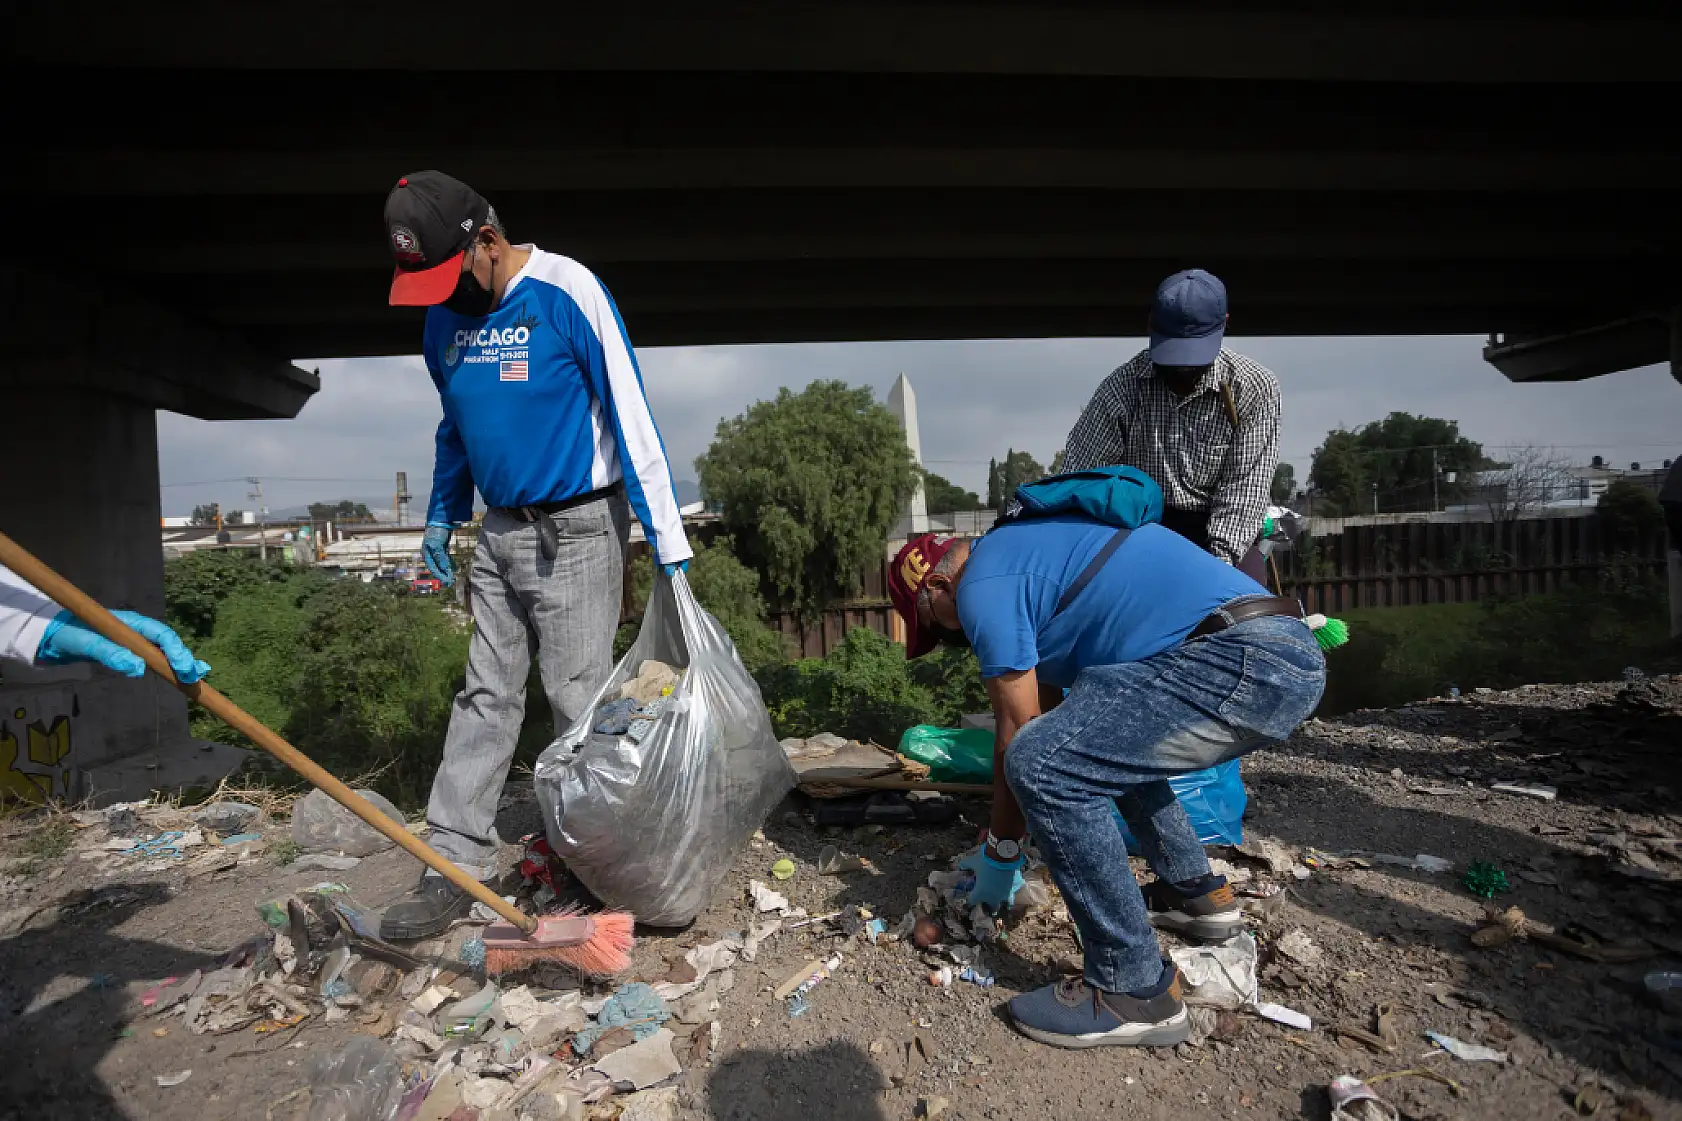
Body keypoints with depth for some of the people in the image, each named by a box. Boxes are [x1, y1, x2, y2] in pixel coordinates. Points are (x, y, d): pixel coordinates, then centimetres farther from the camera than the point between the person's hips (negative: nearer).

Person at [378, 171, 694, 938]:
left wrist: (668, 546, -17)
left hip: (576, 529, -6)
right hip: (499, 530, 7)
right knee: (485, 695, 7)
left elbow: (630, 414, -16)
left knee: (579, 702, -1)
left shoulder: (565, 292, -14)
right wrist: (442, 516, 17)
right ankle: (455, 866, 15)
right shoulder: (445, 315, 7)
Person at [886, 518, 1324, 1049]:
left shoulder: (982, 586, -4)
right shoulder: (1025, 548, 25)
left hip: (1246, 663, -11)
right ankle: (1196, 893, 31)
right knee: (1108, 741, 29)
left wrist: (1000, 855, 13)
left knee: (1042, 764, -17)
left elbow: (1017, 733, -2)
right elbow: (1046, 714, 30)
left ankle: (1135, 991, -5)